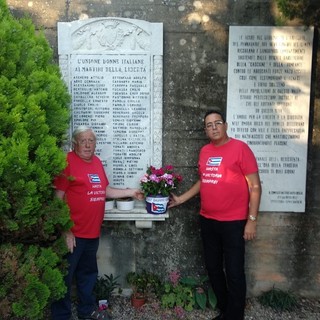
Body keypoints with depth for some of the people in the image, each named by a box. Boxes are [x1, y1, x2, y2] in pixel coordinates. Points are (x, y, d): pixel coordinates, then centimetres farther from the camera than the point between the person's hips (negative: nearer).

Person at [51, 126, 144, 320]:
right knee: (65, 277, 5)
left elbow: (104, 190, 20)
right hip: (73, 233, -8)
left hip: (92, 232, 8)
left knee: (88, 274, 21)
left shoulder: (97, 162, 11)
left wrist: (130, 192, 16)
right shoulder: (68, 161, -13)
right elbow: (58, 197, -16)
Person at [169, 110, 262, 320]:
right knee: (213, 268, 16)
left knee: (234, 272, 2)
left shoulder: (240, 148, -10)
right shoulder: (204, 151, 9)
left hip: (233, 222, -6)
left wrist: (252, 220, -14)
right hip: (207, 221, 7)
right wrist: (181, 199, 15)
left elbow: (255, 186, -10)